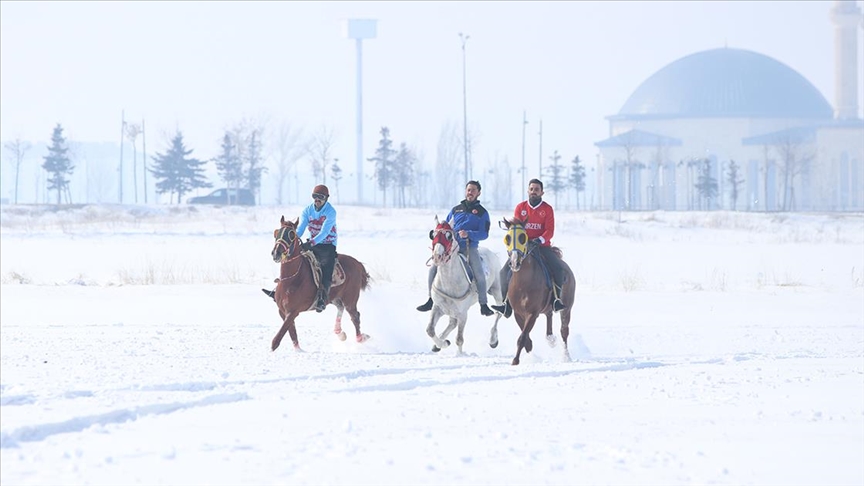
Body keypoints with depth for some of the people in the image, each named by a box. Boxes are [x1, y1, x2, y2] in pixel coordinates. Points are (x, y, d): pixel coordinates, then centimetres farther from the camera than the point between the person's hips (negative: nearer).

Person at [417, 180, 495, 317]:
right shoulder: (456, 209, 17)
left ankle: (483, 304, -10)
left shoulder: (481, 212, 6)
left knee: (479, 274, -21)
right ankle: (431, 299, 3)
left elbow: (484, 234, -4)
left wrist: (468, 234, -20)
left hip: (470, 247, -3)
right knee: (433, 268, -11)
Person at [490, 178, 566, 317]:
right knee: (506, 271, -16)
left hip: (542, 246, -2)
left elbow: (549, 231, -6)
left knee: (558, 268, -24)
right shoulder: (520, 207, 7)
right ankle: (507, 303, -11)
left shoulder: (547, 209, 2)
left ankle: (557, 298, -11)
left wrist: (540, 240, -24)